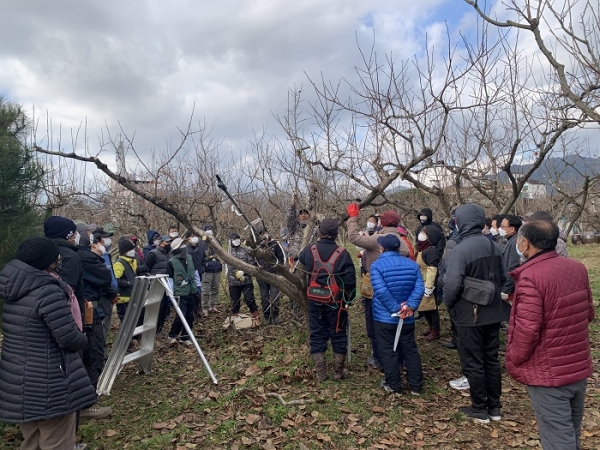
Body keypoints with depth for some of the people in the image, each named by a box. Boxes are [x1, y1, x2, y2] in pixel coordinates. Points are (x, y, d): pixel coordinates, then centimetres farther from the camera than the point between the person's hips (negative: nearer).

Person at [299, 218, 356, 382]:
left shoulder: (309, 251, -5)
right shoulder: (342, 254, -12)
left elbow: (300, 259, 21)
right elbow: (350, 280, -9)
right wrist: (349, 299, 5)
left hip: (315, 300, 2)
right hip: (336, 301, -2)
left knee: (317, 334, 12)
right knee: (338, 334, 12)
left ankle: (320, 373, 16)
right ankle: (338, 372, 20)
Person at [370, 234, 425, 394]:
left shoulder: (377, 265, -13)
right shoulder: (412, 264, 3)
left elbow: (381, 291, -23)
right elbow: (419, 288, -8)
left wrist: (396, 308, -17)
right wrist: (410, 306, -15)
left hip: (385, 318, -4)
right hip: (407, 318, 5)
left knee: (388, 352, 8)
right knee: (410, 350, 15)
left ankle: (394, 385, 16)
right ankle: (416, 386, 22)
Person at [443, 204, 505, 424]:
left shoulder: (461, 249, -21)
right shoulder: (494, 247, 2)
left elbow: (452, 284, -26)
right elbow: (502, 278, 12)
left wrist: (448, 305, -8)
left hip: (469, 315, -7)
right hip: (493, 313, 7)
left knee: (473, 363, 7)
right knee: (492, 359, 17)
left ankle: (479, 410, 18)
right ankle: (494, 407, 28)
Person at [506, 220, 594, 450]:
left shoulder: (530, 276, -23)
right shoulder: (577, 268, 0)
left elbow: (526, 329, -24)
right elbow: (588, 313, 13)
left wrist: (513, 361, -8)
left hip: (548, 373, -7)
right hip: (580, 367, 7)